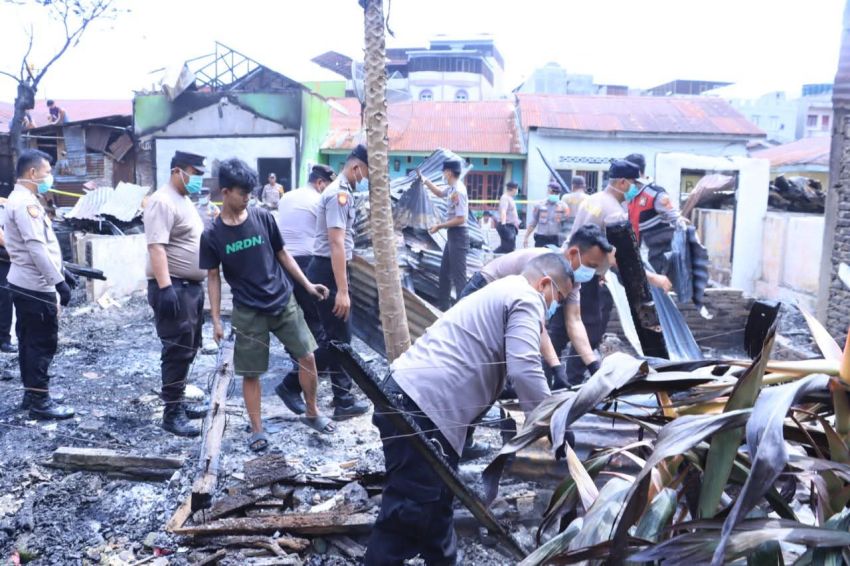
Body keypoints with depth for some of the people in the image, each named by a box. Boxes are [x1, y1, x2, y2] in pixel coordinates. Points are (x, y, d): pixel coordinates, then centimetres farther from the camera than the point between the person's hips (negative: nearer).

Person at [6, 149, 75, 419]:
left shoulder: (22, 200, 15)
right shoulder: (25, 203, -18)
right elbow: (36, 247, -25)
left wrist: (60, 271, 22)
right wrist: (59, 281, -25)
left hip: (24, 284, 10)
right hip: (35, 287, -10)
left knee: (30, 341, 15)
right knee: (42, 343, -4)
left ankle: (31, 393, 24)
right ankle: (40, 401, 2)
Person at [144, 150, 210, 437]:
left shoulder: (185, 200, 17)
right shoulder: (162, 202, -14)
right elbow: (156, 246, -23)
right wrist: (165, 287, -31)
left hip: (192, 286, 10)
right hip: (173, 287, -10)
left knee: (189, 349, 15)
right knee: (177, 350, -7)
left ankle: (178, 401, 26)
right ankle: (172, 413, 0)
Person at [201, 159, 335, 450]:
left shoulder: (263, 217, -3)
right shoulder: (212, 235, -6)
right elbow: (213, 277, 1)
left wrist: (307, 284, 5)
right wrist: (216, 320, -3)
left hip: (284, 302, 2)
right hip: (248, 312, -2)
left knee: (307, 356, 4)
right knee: (250, 373, 5)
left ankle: (312, 413, 24)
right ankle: (257, 429, 21)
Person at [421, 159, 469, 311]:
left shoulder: (458, 191, -21)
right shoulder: (453, 189, 9)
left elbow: (460, 219, -24)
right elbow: (440, 193, 32)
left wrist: (439, 226, -17)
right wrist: (424, 180, 24)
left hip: (458, 235, -11)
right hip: (452, 235, 11)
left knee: (458, 275, -7)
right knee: (444, 271, 19)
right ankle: (443, 305, 30)